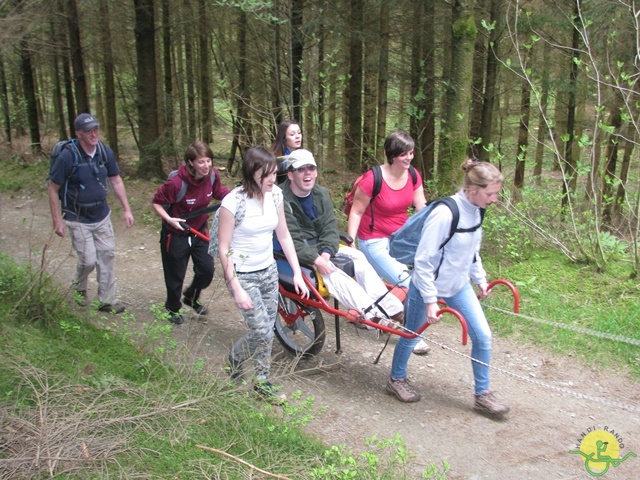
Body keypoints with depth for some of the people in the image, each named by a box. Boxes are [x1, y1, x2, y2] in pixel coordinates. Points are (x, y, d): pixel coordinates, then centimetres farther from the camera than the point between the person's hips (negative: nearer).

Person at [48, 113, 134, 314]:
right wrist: (57, 221, -12)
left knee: (107, 255, 5)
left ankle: (106, 300, 18)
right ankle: (79, 288, 30)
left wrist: (127, 209, 5)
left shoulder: (105, 152, -5)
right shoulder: (68, 156, -19)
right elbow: (53, 189, -11)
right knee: (88, 260, -3)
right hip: (78, 219, -4)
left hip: (102, 215, 5)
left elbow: (116, 181, 7)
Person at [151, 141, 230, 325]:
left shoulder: (212, 175, -14)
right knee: (176, 275, 10)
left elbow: (218, 192, 7)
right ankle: (172, 308, 40)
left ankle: (191, 297, 37)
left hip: (199, 231, 5)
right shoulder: (177, 182, -31)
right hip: (176, 234, -5)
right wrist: (169, 219, -32)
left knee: (207, 269, 5)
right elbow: (156, 202, -17)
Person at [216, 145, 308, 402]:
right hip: (243, 275, -5)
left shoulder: (275, 194, -2)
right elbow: (223, 249, -16)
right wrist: (237, 289, -19)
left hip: (269, 271, 6)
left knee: (267, 330, 10)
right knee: (263, 332, -7)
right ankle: (234, 360, 25)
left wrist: (297, 273, 3)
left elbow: (284, 236, 6)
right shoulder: (234, 202, -20)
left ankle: (262, 383, 27)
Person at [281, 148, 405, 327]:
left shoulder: (321, 194, 2)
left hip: (320, 247, 7)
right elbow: (291, 240, -23)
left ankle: (390, 306, -19)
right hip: (297, 253, -7)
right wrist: (316, 259, -33)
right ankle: (372, 313, -38)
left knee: (356, 256, -13)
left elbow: (330, 228, -4)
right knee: (330, 271, -30)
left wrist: (326, 252, -23)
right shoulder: (282, 200, -19)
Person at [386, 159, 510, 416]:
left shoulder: (475, 211, -4)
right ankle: (396, 379, 39)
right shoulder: (445, 214, -29)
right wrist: (430, 300, -24)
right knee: (412, 335, 13)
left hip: (459, 286, 7)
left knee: (482, 336, 3)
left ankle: (483, 394, 20)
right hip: (428, 286, -7)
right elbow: (423, 261, -26)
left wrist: (480, 278, 15)